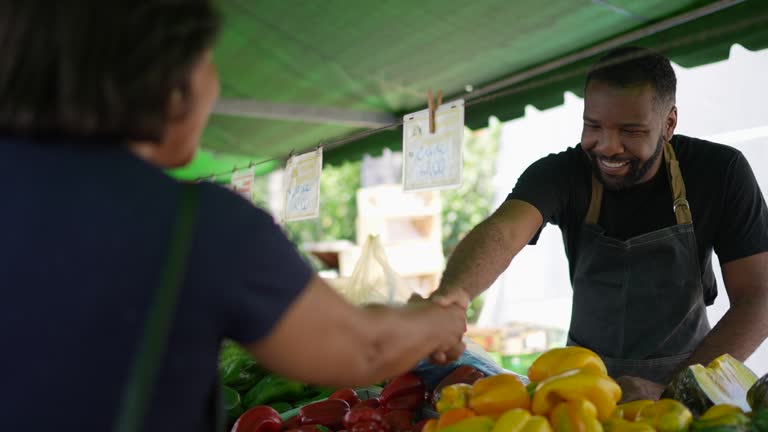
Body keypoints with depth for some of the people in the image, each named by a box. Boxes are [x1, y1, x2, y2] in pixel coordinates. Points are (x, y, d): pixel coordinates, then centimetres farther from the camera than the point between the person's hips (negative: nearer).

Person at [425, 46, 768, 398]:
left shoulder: (719, 172, -11)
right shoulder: (559, 172, -11)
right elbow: (503, 230, -30)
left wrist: (668, 389, -26)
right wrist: (453, 292, -52)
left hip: (684, 373, -1)